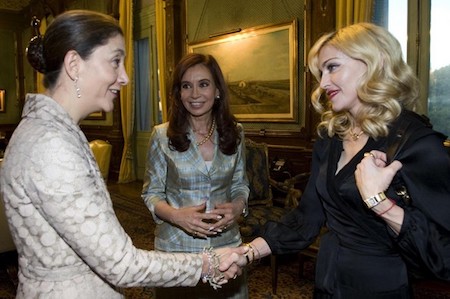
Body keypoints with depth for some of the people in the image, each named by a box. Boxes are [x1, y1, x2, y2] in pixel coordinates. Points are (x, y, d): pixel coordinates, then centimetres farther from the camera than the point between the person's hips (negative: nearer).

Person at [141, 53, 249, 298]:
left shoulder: (234, 133, 0)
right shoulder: (162, 136, -8)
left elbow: (240, 186, 8)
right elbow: (151, 193, -2)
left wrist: (236, 208, -13)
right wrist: (176, 215, -21)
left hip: (227, 243, 2)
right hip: (176, 246, -1)